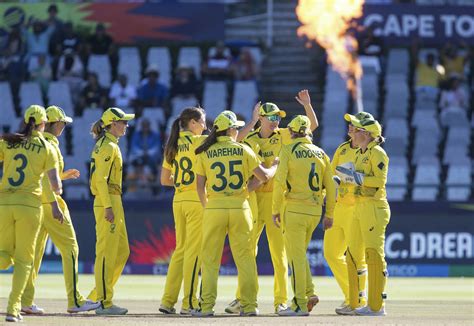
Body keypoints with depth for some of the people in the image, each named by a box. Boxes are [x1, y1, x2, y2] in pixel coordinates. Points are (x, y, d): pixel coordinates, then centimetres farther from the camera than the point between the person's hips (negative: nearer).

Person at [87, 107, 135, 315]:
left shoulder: (108, 145, 19)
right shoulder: (108, 146, -11)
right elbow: (100, 179, -19)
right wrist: (108, 207, -23)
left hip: (114, 202, 10)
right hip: (108, 202, -10)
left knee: (122, 252, 13)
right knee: (107, 253, -8)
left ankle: (97, 296, 17)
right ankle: (104, 303, -7)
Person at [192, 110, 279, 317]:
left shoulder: (205, 153, 2)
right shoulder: (243, 150, 1)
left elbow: (200, 185, 1)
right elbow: (264, 176, 3)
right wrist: (275, 166, 24)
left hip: (214, 208, 0)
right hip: (239, 207, 0)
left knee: (210, 259, 5)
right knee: (245, 257, 6)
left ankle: (207, 306, -1)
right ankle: (249, 305, 4)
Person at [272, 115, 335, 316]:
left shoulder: (288, 150, -5)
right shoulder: (320, 153, 9)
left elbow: (280, 182, -12)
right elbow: (330, 186, 9)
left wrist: (275, 211, -6)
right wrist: (329, 214, 16)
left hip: (294, 209, -5)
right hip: (315, 210, 5)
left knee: (296, 255, -2)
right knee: (299, 253, 20)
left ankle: (300, 305, -4)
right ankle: (309, 292, 8)